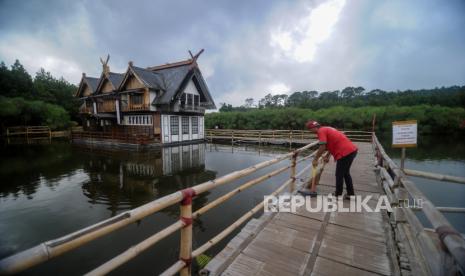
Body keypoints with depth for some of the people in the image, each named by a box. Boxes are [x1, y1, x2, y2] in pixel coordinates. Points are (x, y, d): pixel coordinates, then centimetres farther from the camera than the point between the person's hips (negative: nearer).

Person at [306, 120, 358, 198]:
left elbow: (322, 147, -16)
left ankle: (338, 195, 17)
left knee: (339, 175, 4)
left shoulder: (321, 131, -8)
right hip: (352, 149, 10)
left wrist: (315, 159, -6)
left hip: (345, 152, -10)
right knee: (346, 173, 22)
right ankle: (351, 194, 31)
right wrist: (327, 155, 24)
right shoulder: (327, 129, 20)